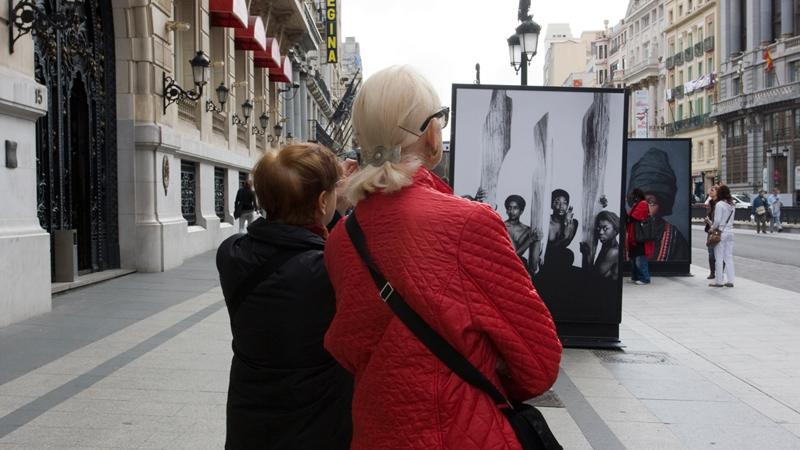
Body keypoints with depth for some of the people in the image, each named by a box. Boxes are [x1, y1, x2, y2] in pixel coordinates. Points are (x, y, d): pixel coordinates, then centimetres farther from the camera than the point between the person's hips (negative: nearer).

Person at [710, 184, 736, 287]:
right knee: (729, 257, 10)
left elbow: (717, 221, -16)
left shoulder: (719, 204, -13)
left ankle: (719, 281, 4)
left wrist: (712, 228, 0)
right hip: (730, 232, 7)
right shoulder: (732, 205, 10)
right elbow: (731, 220, 13)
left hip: (721, 232, -7)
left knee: (719, 258, 0)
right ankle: (730, 281, 11)